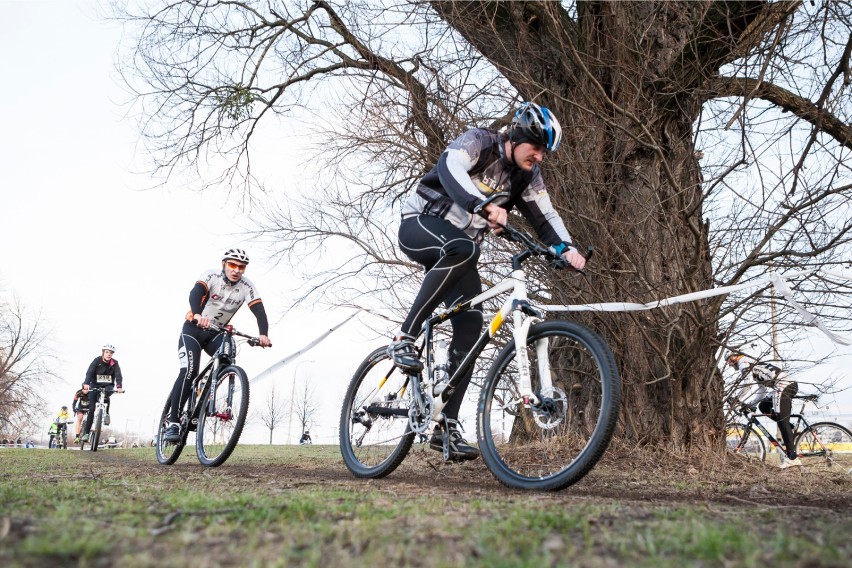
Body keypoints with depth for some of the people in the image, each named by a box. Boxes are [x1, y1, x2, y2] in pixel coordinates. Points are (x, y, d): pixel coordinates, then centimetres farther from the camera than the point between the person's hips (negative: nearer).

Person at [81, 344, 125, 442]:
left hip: (108, 386, 0)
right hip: (95, 385, 0)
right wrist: (86, 384, -45)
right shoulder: (97, 360, -14)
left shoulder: (114, 363, -10)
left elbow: (118, 375, -21)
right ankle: (86, 432, -3)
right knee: (91, 408, -10)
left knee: (106, 394, -35)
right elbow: (89, 372, -26)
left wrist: (119, 386, -41)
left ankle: (106, 414, -11)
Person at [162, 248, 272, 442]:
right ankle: (172, 423, -15)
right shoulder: (211, 276, -19)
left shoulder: (247, 287, -12)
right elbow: (195, 294, -37)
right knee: (189, 371, -22)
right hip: (193, 329, -3)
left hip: (216, 333, 3)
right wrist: (198, 315, -60)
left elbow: (260, 312, -23)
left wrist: (263, 334, -44)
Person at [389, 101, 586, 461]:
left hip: (458, 249, 6)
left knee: (470, 327, -8)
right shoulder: (478, 142, -15)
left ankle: (446, 427, -3)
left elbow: (544, 216, -7)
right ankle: (404, 340, -30)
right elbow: (449, 167, -35)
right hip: (420, 224, -6)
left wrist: (567, 249, -28)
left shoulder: (527, 176, 3)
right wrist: (484, 205, -54)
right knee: (462, 249, -41)